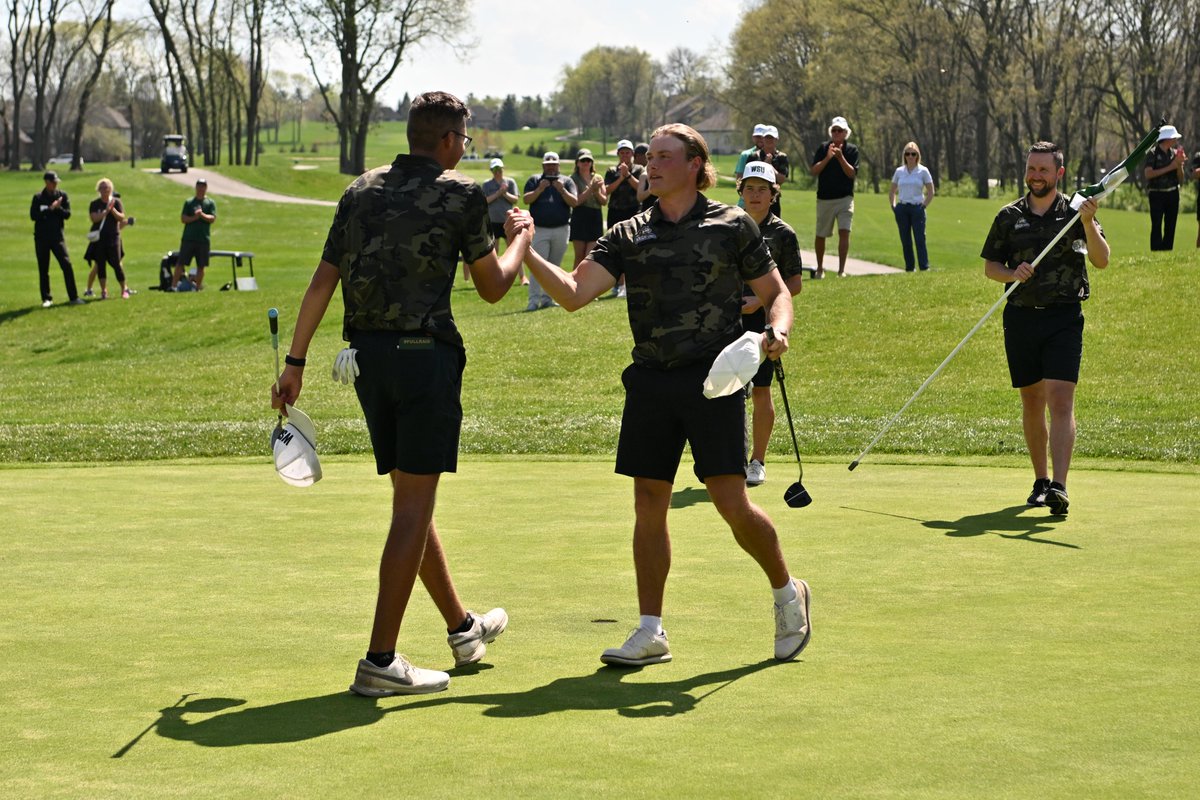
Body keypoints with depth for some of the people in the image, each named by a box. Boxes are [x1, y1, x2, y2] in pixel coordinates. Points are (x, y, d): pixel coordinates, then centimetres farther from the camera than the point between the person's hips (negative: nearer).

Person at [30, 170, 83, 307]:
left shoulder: (62, 195, 5)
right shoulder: (38, 197, 0)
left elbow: (67, 214, 0)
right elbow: (33, 215, -10)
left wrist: (58, 208, -19)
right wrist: (50, 209, -18)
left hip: (57, 236, 1)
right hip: (41, 238, 0)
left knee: (67, 265, -8)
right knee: (43, 269, 4)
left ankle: (73, 297, -6)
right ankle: (46, 298, 12)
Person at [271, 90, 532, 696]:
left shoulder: (361, 192, 11)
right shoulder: (461, 195, -4)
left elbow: (322, 282, 6)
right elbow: (492, 286, 6)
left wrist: (295, 361, 9)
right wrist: (520, 239, 24)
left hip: (366, 353, 6)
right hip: (425, 355, -6)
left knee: (411, 497, 17)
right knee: (413, 505, -3)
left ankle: (463, 628, 33)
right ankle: (381, 660, -6)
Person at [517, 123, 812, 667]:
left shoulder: (732, 226, 3)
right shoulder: (628, 236, 9)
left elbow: (775, 292, 9)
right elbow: (574, 293, -2)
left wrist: (778, 331, -13)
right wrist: (524, 251, -14)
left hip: (713, 377, -4)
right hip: (651, 380, 4)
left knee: (733, 504, -7)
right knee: (648, 506, 3)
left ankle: (786, 591, 19)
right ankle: (651, 632, 12)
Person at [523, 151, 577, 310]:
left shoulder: (566, 182, 10)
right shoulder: (534, 180, 9)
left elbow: (574, 202, -2)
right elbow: (526, 200, -4)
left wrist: (562, 190, -17)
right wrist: (540, 189, -17)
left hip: (561, 230, 2)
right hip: (539, 230, -2)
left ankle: (547, 299, 14)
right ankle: (534, 300, -16)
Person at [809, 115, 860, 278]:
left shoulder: (852, 150, 2)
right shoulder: (823, 148, 4)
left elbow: (852, 173, -8)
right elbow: (813, 170, -4)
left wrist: (840, 157, -19)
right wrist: (828, 157, -17)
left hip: (845, 198, -2)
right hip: (824, 198, 2)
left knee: (844, 232, -15)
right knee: (821, 235, 10)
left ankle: (841, 270, -17)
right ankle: (820, 268, 28)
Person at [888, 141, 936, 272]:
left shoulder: (923, 171, 1)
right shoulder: (899, 171, 9)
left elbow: (930, 192, 4)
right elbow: (892, 191, 18)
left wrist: (923, 206, -4)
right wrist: (893, 206, 7)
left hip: (917, 208, -3)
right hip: (902, 209, 3)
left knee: (920, 239, -10)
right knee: (905, 241, 5)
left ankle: (924, 268, -12)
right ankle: (909, 268, 13)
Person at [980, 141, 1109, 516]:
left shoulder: (1075, 213, 1)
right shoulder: (1009, 216, 8)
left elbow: (1101, 260, -9)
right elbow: (990, 266, 13)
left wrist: (1088, 224, -25)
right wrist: (1013, 273, -8)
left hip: (1064, 317, -3)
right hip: (1021, 317, 3)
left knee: (1060, 400, -14)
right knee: (1032, 402, 11)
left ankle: (1059, 486, -22)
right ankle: (1041, 481, 23)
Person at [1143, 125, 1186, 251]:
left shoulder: (1175, 153, 9)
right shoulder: (1153, 154, -6)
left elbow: (1180, 179, 10)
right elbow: (1148, 174, -17)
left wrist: (1179, 165, -9)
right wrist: (1170, 167, -16)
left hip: (1173, 193, 5)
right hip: (1157, 194, -5)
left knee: (1170, 226, 6)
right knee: (1156, 225, -9)